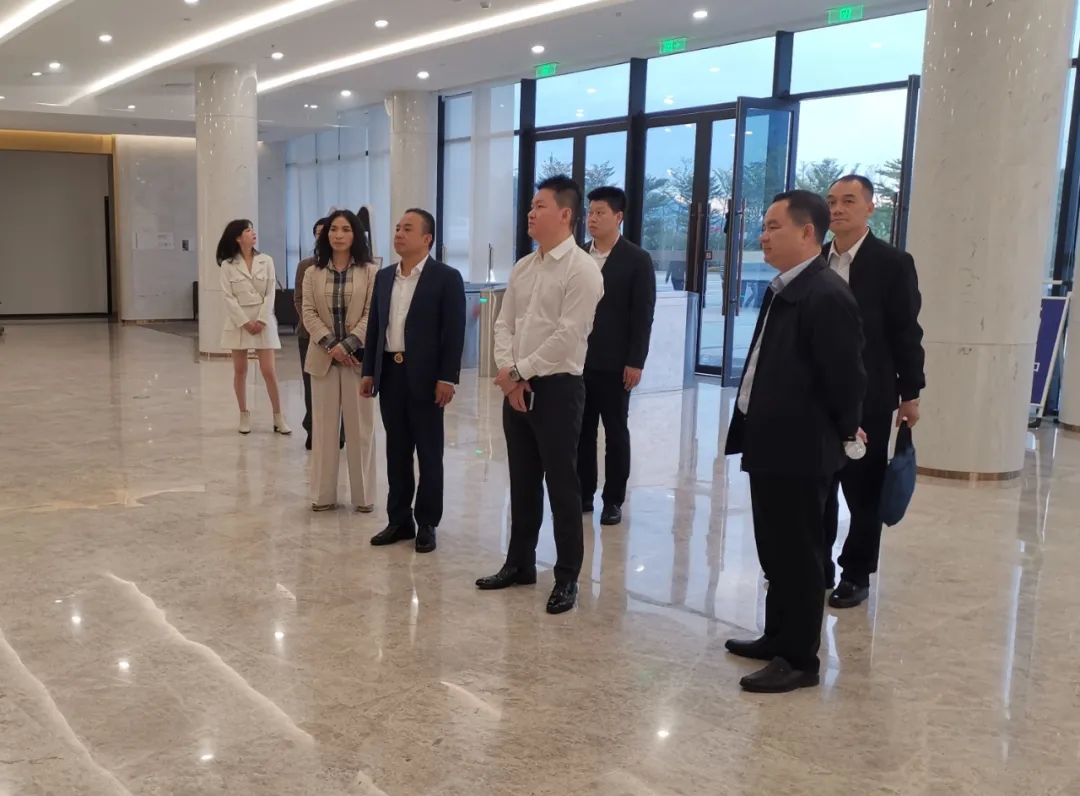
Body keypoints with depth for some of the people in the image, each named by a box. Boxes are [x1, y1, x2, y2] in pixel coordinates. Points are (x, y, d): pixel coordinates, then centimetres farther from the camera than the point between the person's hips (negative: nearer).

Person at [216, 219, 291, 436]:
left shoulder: (266, 261, 3)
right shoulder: (228, 265, -1)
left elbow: (270, 293, -1)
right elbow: (228, 296, -5)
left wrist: (261, 320, -11)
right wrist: (245, 322, -13)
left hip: (263, 321, 0)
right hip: (239, 321, 0)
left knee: (268, 370, -3)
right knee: (240, 370, 6)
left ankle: (278, 417, 5)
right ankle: (244, 415, 17)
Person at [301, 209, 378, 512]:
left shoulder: (369, 272, 0)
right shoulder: (313, 273, 8)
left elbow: (371, 315, -6)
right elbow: (309, 314, 1)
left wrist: (347, 345, -16)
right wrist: (330, 345, -13)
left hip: (357, 356, -2)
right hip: (323, 357, 2)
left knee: (360, 426, 3)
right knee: (324, 426, 6)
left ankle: (363, 495, 12)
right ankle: (324, 494, 14)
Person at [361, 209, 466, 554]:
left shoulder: (446, 277, -5)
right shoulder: (384, 277, 12)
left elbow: (454, 331, -9)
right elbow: (374, 327, 14)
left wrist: (447, 378, -15)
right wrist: (368, 372, 9)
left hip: (425, 376, -5)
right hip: (390, 374, 5)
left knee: (428, 453, 3)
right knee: (396, 451, 11)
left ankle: (427, 524, 13)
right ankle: (399, 519, 20)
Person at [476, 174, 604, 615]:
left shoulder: (582, 269, -11)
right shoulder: (522, 268, 11)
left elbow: (568, 336, -19)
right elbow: (504, 324, 9)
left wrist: (519, 372, -14)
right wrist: (507, 373, -7)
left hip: (558, 387, -7)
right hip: (517, 386, 7)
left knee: (561, 484, 2)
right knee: (522, 481, 16)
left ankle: (567, 578, 14)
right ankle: (519, 563, 29)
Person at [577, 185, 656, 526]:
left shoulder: (637, 260, -4)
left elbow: (643, 315, -8)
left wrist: (635, 362, -13)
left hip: (614, 364, -4)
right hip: (577, 360, 4)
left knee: (616, 433, 4)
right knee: (582, 431, 8)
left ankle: (613, 500, 12)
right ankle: (583, 494, 18)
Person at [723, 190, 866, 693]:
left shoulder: (827, 296, -20)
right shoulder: (784, 290, 11)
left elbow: (845, 378, -18)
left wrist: (841, 433, -4)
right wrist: (755, 431, 15)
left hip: (800, 451, -9)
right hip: (772, 446, 10)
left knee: (798, 556, 3)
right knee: (776, 552, 20)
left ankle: (800, 659, 16)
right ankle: (778, 638, 34)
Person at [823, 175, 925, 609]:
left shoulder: (893, 263, -5)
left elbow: (906, 332, -5)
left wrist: (910, 393, -7)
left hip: (868, 398, -4)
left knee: (864, 490, 7)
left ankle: (856, 575, 20)